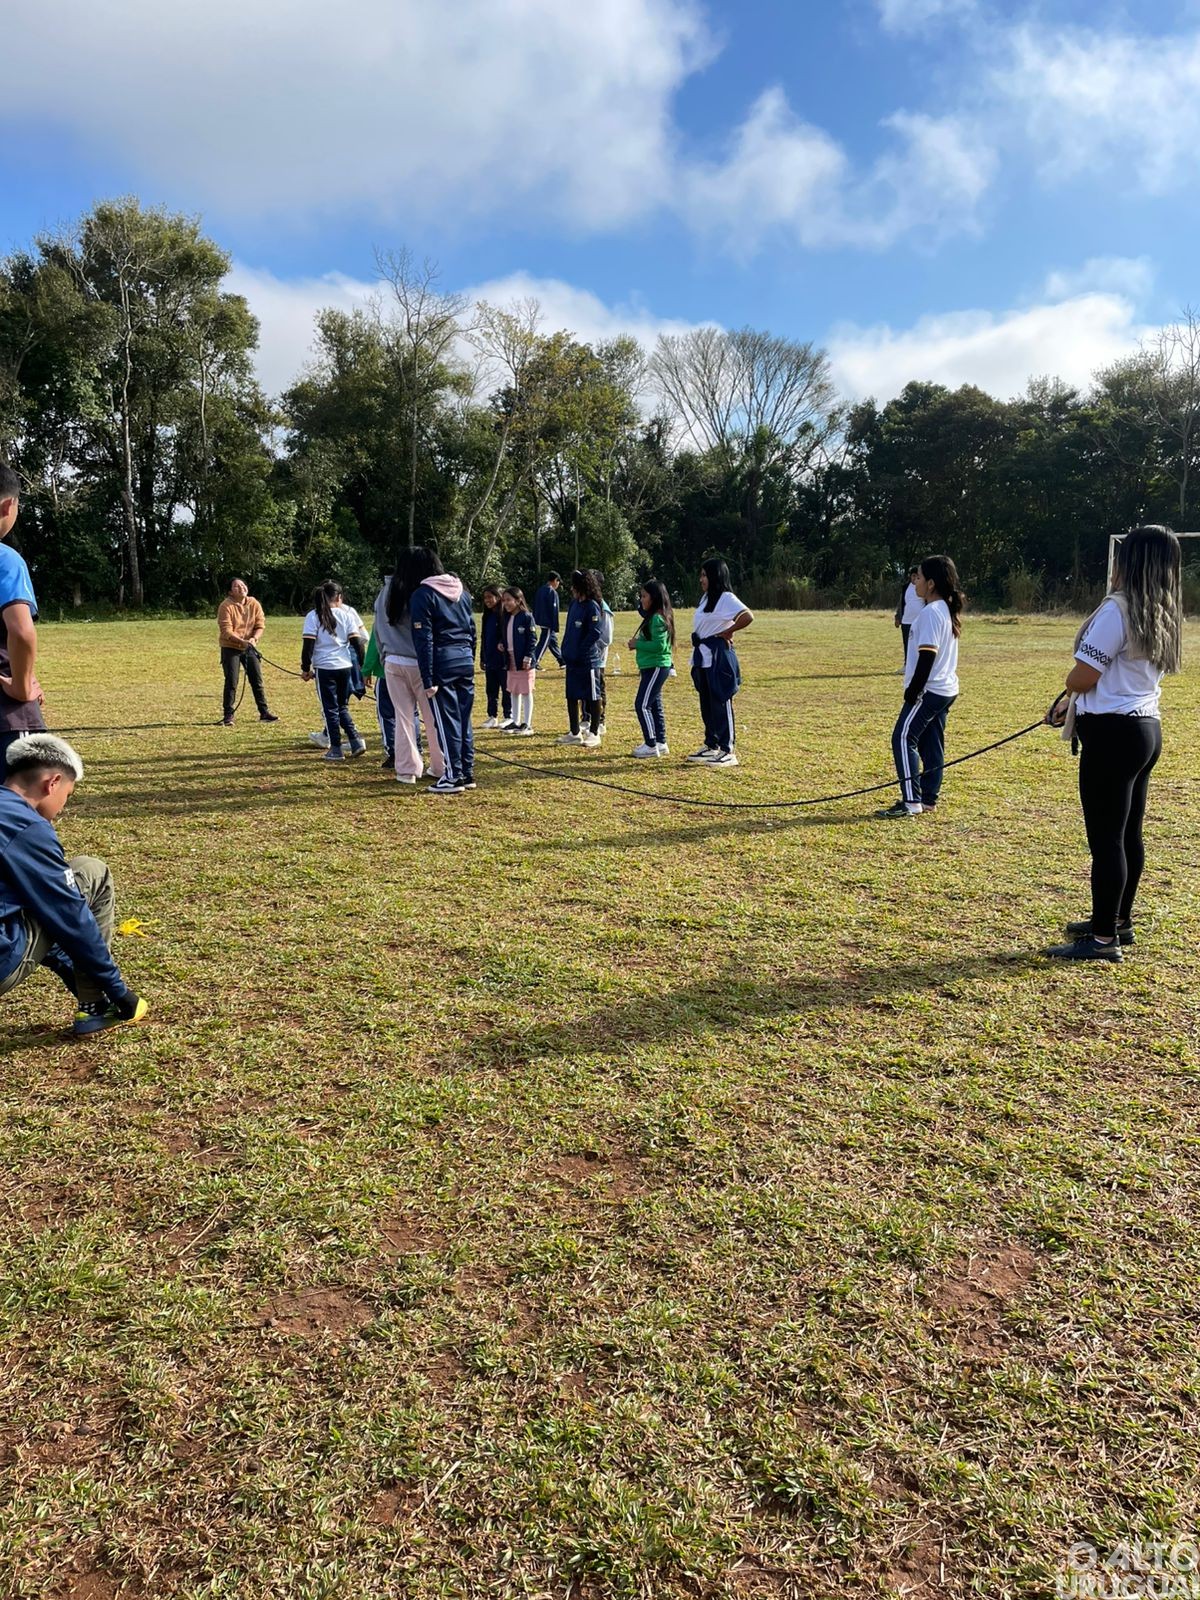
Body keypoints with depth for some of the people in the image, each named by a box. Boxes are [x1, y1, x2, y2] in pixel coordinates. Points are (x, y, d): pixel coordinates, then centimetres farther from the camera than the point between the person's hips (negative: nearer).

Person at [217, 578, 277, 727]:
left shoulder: (254, 604, -1)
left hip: (250, 647, 4)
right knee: (232, 681, -5)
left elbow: (260, 625, -3)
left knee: (257, 680, 8)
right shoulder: (226, 606, -14)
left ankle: (264, 712, 17)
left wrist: (254, 638, -22)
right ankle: (228, 716, 4)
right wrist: (241, 641, -34)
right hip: (230, 648, -4)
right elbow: (226, 631, -20)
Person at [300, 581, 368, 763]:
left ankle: (336, 749, 8)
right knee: (342, 707, 18)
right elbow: (357, 642, 1)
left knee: (330, 709, 6)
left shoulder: (313, 616, -4)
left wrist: (305, 668, 1)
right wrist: (363, 667, 8)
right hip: (345, 667, 3)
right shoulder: (347, 614, 3)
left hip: (324, 668, -3)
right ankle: (356, 739, 4)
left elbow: (308, 645, -9)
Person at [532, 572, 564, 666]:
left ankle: (561, 660, 29)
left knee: (553, 641, 19)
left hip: (540, 621, 9)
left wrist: (535, 620, 21)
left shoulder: (540, 590, 12)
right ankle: (534, 662, -7)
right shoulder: (552, 592, -15)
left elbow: (535, 607, 16)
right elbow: (554, 611, -18)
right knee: (543, 644, -5)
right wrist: (555, 627, -16)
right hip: (548, 623, -9)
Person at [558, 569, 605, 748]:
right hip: (572, 660, 9)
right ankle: (575, 733, 23)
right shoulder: (574, 604, 10)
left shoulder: (592, 607, -14)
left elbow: (595, 633, -19)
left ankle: (594, 733, 11)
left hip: (587, 660, -9)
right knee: (571, 696, 13)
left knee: (592, 697, 2)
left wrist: (580, 651, -16)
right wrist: (566, 650, 9)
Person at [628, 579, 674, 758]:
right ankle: (661, 743, 20)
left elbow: (659, 645, -24)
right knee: (654, 705, 13)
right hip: (652, 667, 10)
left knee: (642, 704, -9)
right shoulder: (652, 617, 14)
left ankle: (651, 745, -5)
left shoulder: (657, 618, -17)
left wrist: (637, 644, -15)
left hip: (656, 667, -10)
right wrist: (638, 643, 3)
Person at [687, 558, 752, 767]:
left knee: (721, 703, -5)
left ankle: (728, 751, -1)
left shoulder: (726, 598, -12)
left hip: (719, 658, -9)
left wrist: (726, 632, -16)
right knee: (706, 704, 14)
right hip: (703, 658, 9)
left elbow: (748, 616, -25)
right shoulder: (706, 598, 15)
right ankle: (711, 746, 24)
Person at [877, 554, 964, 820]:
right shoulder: (948, 610, 14)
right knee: (931, 743, 12)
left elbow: (927, 655, -22)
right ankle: (928, 799, 16)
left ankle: (911, 802, -11)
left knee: (903, 739, -9)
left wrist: (914, 689, -18)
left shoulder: (930, 612, -17)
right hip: (946, 688, 10)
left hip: (929, 689, -10)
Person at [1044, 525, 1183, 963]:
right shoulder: (1162, 615, 12)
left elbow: (1081, 679, -16)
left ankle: (1103, 939, 1)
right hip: (1146, 728, 10)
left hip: (1113, 734, -10)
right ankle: (1118, 920, 30)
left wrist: (1070, 681, 7)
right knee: (1128, 835, 17)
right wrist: (1076, 707, 20)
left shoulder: (1117, 610, -17)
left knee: (1106, 839, -4)